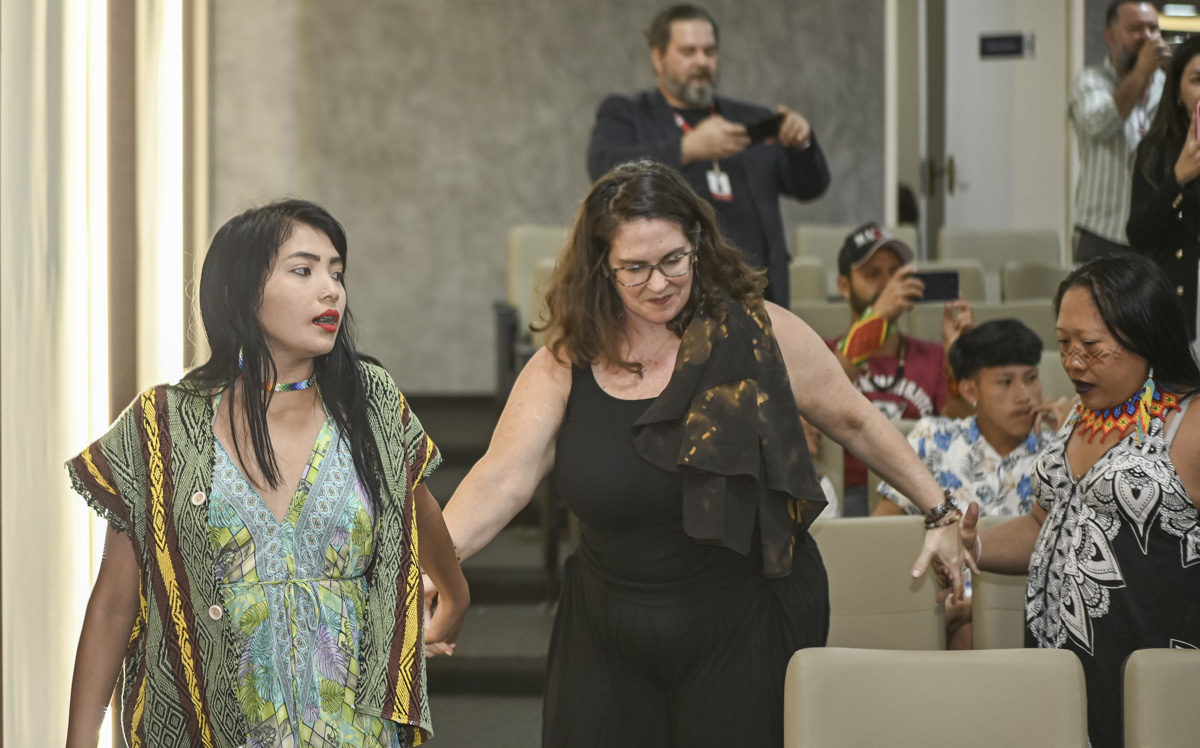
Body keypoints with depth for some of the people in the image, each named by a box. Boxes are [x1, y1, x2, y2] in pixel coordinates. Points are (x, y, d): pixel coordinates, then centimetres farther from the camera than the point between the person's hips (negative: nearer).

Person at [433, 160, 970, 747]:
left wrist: (940, 511, 9)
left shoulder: (762, 336, -3)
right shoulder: (562, 369, -2)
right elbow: (502, 477, -10)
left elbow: (853, 422, 8)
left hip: (748, 633, -2)